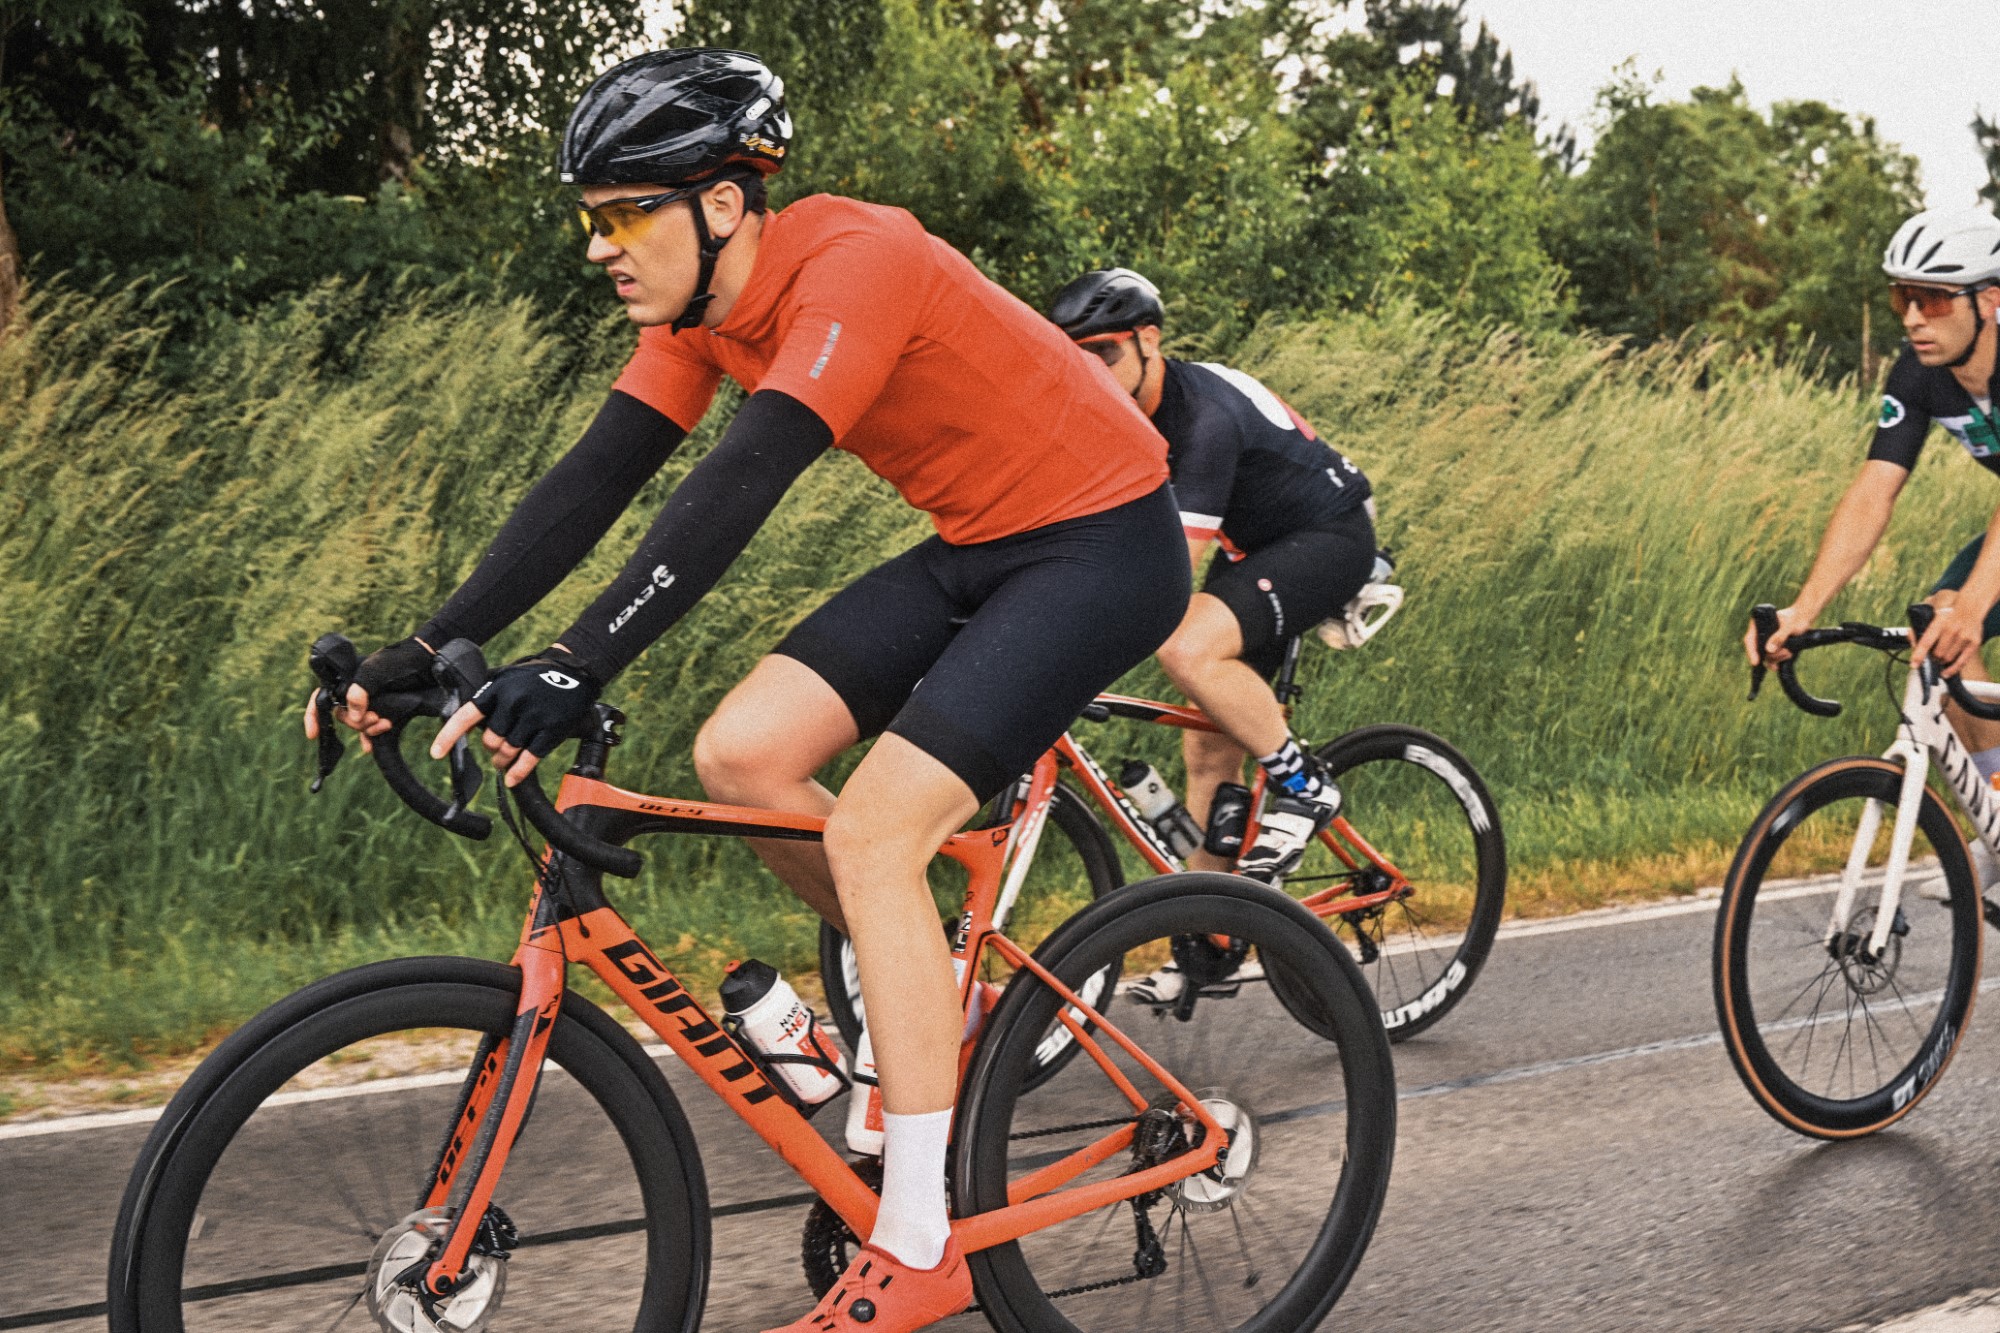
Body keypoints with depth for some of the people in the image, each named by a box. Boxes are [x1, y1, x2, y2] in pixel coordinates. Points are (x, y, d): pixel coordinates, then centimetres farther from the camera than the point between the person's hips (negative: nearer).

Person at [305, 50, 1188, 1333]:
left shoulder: (852, 261, -26)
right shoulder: (702, 304, -1)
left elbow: (739, 488, -37)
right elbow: (592, 483, -4)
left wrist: (573, 670, -44)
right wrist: (429, 650, -12)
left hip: (1101, 546, -8)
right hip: (979, 549, 8)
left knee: (873, 826, -18)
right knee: (740, 753, -7)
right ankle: (939, 990, 16)